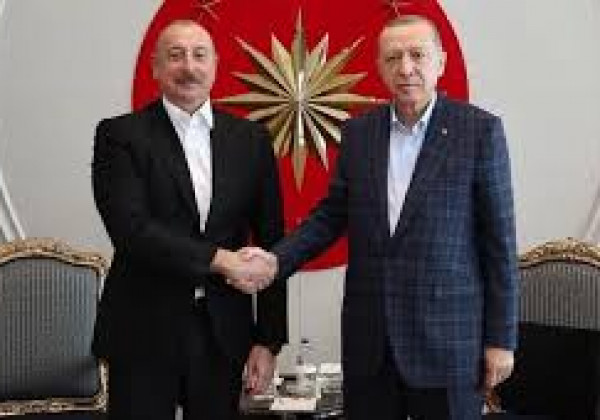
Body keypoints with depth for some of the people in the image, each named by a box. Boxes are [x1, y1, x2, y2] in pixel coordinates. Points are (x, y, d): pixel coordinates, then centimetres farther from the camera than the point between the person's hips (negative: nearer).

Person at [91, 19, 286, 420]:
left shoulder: (251, 139, 6)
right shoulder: (120, 135, -2)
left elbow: (270, 245, 5)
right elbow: (131, 228, -15)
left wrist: (268, 339, 1)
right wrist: (220, 260, -18)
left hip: (223, 334, 3)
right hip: (143, 333, -2)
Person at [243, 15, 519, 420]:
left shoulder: (480, 129, -6)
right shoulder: (357, 132, 6)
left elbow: (499, 240, -6)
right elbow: (332, 214, 11)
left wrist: (501, 338, -6)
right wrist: (276, 260, -5)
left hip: (448, 336, -3)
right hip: (368, 338, 4)